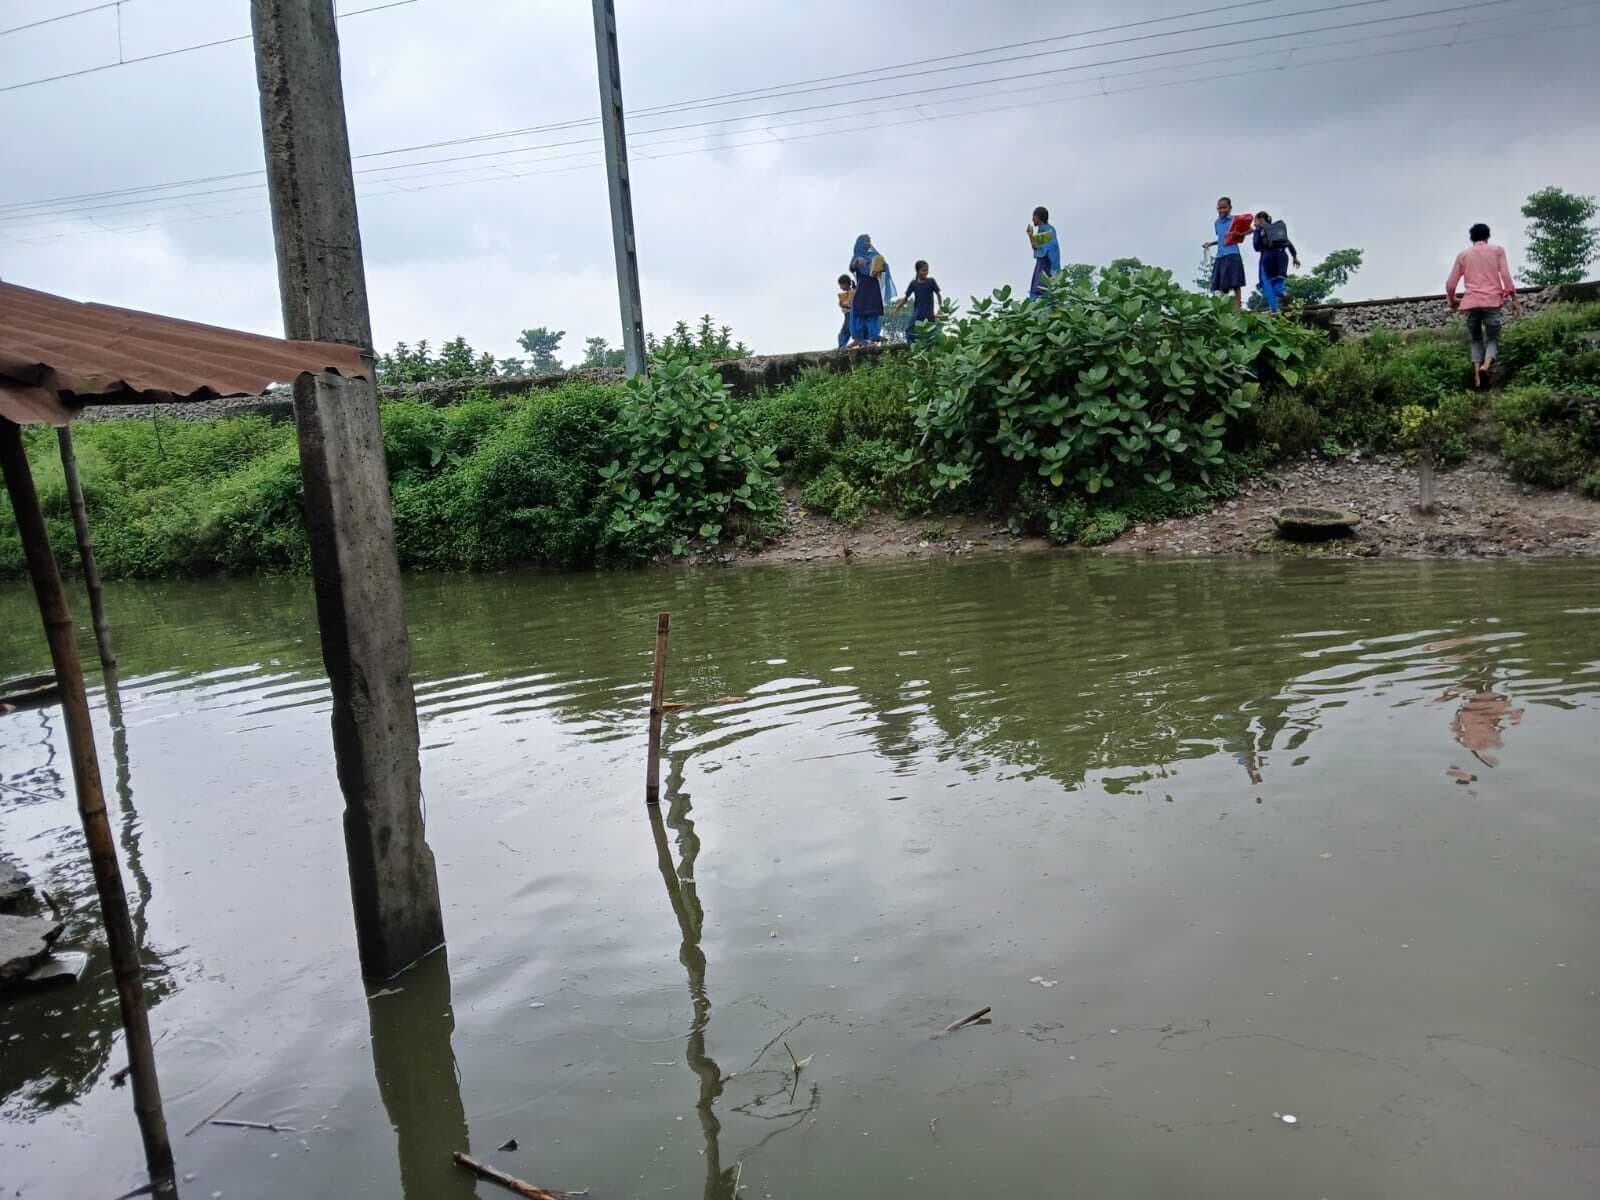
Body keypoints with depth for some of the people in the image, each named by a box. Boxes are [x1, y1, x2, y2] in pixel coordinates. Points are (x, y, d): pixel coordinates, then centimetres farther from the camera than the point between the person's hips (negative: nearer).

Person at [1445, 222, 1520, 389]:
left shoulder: (1463, 255, 15)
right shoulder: (1497, 250, 12)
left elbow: (1450, 284, 12)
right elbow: (1505, 276, 1)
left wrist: (1452, 300, 30)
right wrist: (1514, 299, 5)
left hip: (1470, 303, 1)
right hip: (1493, 302, -1)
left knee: (1476, 341, 14)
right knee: (1493, 339, 9)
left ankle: (1477, 377, -7)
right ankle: (1486, 366, -24)